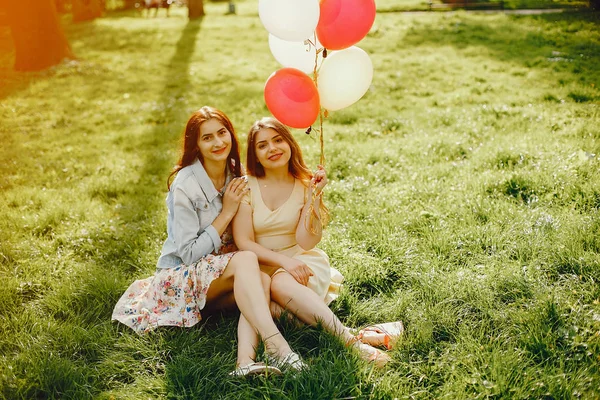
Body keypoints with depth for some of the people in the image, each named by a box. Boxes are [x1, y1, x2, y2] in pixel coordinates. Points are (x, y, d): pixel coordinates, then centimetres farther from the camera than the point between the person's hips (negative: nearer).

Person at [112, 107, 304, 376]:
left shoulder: (237, 173, 0)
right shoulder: (185, 185, -18)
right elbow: (189, 254, -17)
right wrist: (227, 212, -19)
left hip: (225, 275, 5)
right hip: (180, 276, -5)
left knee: (262, 280, -28)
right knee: (246, 260, -33)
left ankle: (245, 360, -41)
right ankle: (276, 344, -43)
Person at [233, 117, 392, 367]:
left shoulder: (305, 185, -2)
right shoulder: (246, 186, -3)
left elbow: (305, 242, -12)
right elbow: (243, 242, -9)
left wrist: (313, 197, -21)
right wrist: (284, 261, -21)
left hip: (302, 262, 0)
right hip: (259, 266, 1)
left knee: (281, 284, -35)